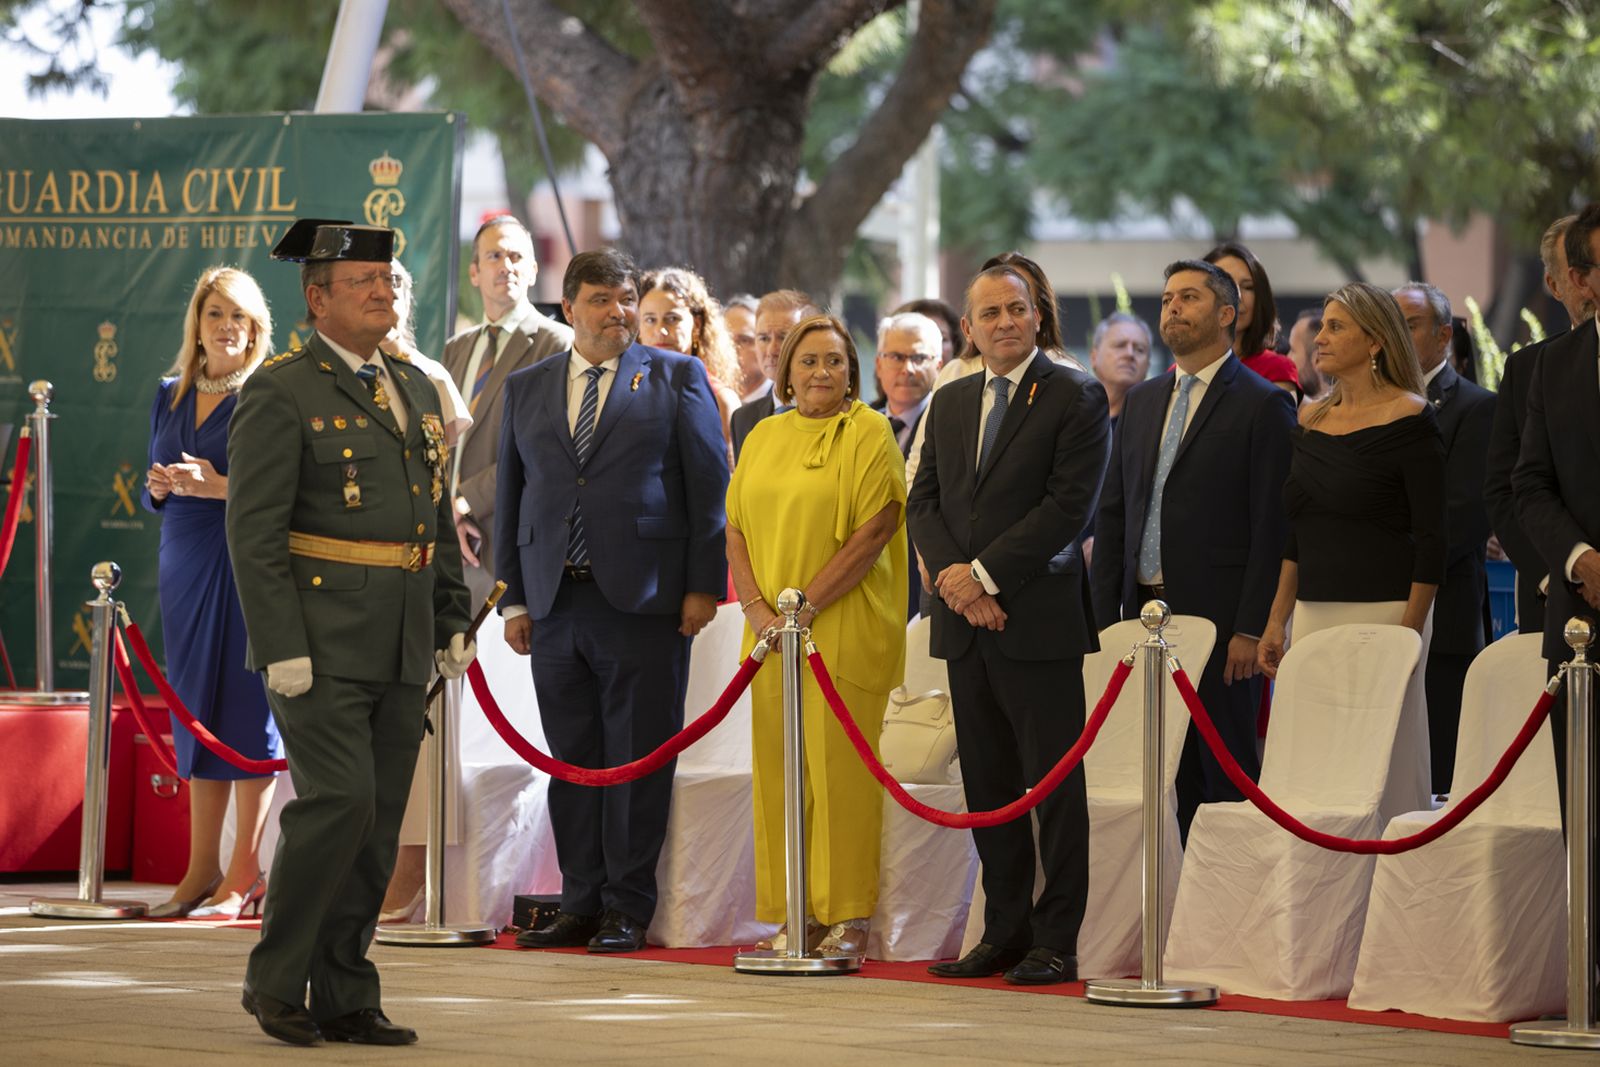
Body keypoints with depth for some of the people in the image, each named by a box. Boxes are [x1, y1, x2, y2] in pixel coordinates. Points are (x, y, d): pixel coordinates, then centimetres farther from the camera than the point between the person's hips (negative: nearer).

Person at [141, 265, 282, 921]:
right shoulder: (171, 395, 14)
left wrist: (218, 487, -19)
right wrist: (159, 487, -2)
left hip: (247, 564, -6)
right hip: (185, 565, 6)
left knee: (247, 706, -6)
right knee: (195, 708, 8)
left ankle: (244, 875, -2)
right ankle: (203, 867, 13)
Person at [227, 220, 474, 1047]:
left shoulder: (415, 390, 16)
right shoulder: (280, 394, -7)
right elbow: (253, 530, -12)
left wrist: (453, 621, 14)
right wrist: (281, 647, -18)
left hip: (401, 651, 7)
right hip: (321, 644, -7)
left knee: (377, 825, 6)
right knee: (338, 802, -16)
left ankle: (344, 1000, 12)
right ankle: (275, 977, -2)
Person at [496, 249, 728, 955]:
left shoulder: (677, 378, 4)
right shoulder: (526, 390, 14)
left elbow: (710, 485, 1)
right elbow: (510, 497, 15)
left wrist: (703, 585, -6)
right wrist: (513, 598, 9)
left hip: (643, 600, -3)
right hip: (556, 603, 4)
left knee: (637, 761, -1)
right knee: (571, 760, 7)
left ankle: (627, 909, 5)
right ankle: (581, 902, 15)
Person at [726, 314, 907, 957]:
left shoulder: (868, 433, -3)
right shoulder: (764, 438, 14)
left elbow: (875, 531, -11)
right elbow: (737, 529, 11)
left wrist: (807, 605, -15)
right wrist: (757, 609, -5)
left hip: (845, 632, -5)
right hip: (772, 635, 5)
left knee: (838, 766, -6)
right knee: (777, 770, 4)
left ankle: (848, 920, -1)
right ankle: (794, 915, 10)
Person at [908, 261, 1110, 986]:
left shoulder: (1076, 398, -4)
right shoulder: (949, 404, 16)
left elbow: (1069, 504, -12)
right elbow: (924, 501, 13)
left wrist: (986, 574, -14)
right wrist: (951, 574, -6)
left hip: (1039, 621, -6)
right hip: (966, 625, 6)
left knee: (1054, 787, -3)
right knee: (987, 787, 9)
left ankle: (1056, 943, -1)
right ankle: (1005, 932, 15)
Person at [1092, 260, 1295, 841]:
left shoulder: (1263, 404, -4)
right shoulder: (1142, 401, 17)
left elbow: (1272, 527, -9)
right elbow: (1112, 515, 17)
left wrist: (1252, 628, -15)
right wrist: (1105, 618, 9)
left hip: (1218, 619, -6)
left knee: (1228, 773, -4)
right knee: (1168, 776, 6)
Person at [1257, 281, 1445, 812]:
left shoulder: (1408, 419, -7)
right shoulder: (1311, 420, 13)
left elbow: (1432, 538, -9)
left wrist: (1409, 633, -14)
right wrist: (1276, 623, 13)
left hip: (1381, 613, -7)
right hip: (1313, 615, 7)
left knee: (1385, 774, -6)